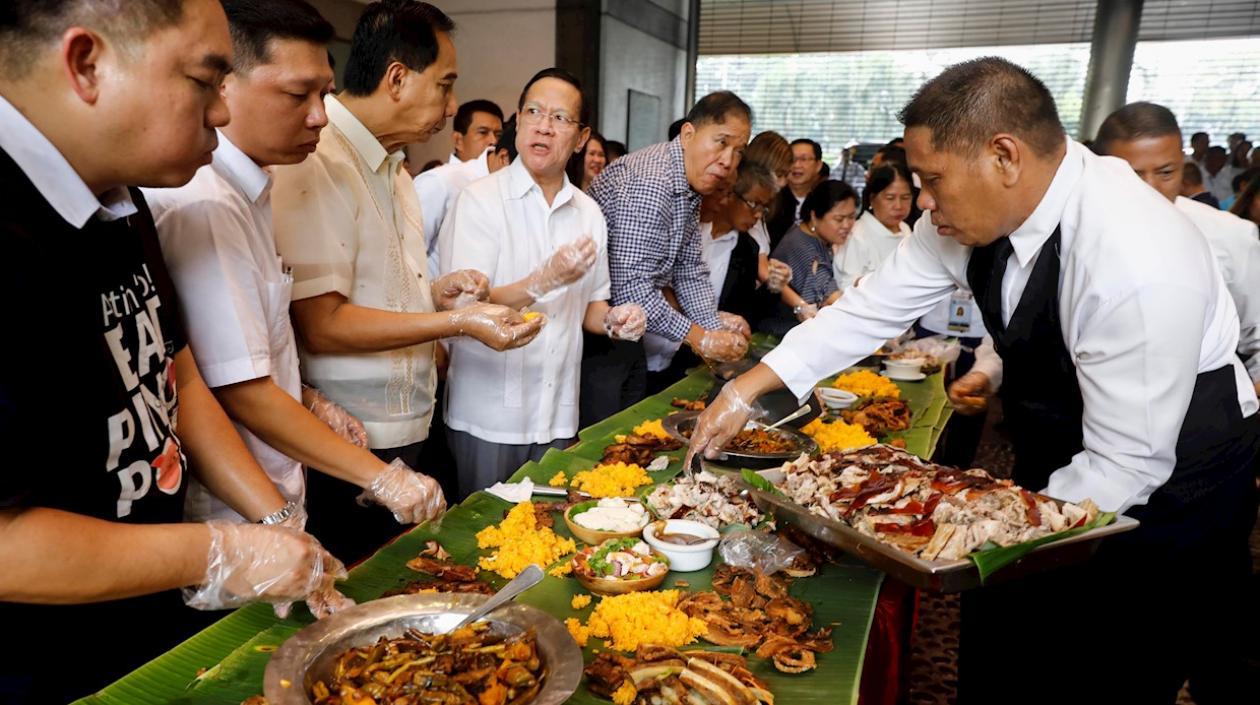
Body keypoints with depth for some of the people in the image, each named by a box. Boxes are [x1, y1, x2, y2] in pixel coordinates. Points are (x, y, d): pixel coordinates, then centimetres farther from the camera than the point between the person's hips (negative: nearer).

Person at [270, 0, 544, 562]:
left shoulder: (392, 167, 15)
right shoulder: (319, 163, -18)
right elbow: (320, 325, -22)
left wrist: (439, 296, 4)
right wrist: (457, 322, -20)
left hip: (404, 429, 9)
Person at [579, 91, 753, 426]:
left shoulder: (692, 184, 9)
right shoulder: (648, 184, -24)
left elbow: (689, 269, 13)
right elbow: (630, 287, -28)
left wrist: (714, 323, -2)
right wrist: (697, 336, -20)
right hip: (593, 334, -10)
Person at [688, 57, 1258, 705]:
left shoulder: (1141, 264, -34)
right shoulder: (979, 209, -14)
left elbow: (1128, 464, -27)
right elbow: (874, 305, -9)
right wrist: (747, 388, -12)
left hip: (1165, 481, -5)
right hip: (1057, 460, 6)